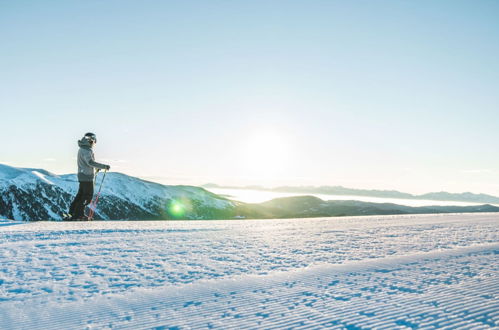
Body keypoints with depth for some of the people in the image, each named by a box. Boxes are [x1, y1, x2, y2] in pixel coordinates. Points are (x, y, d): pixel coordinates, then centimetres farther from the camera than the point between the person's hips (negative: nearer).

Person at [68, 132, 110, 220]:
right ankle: (78, 214, 0)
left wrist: (96, 167, 33)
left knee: (81, 194, 16)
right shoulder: (86, 150, -16)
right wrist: (104, 166, -28)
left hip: (82, 175, 10)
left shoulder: (82, 149, 16)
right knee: (88, 196, -4)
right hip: (87, 176, -10)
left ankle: (72, 211, 22)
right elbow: (90, 162, -28)